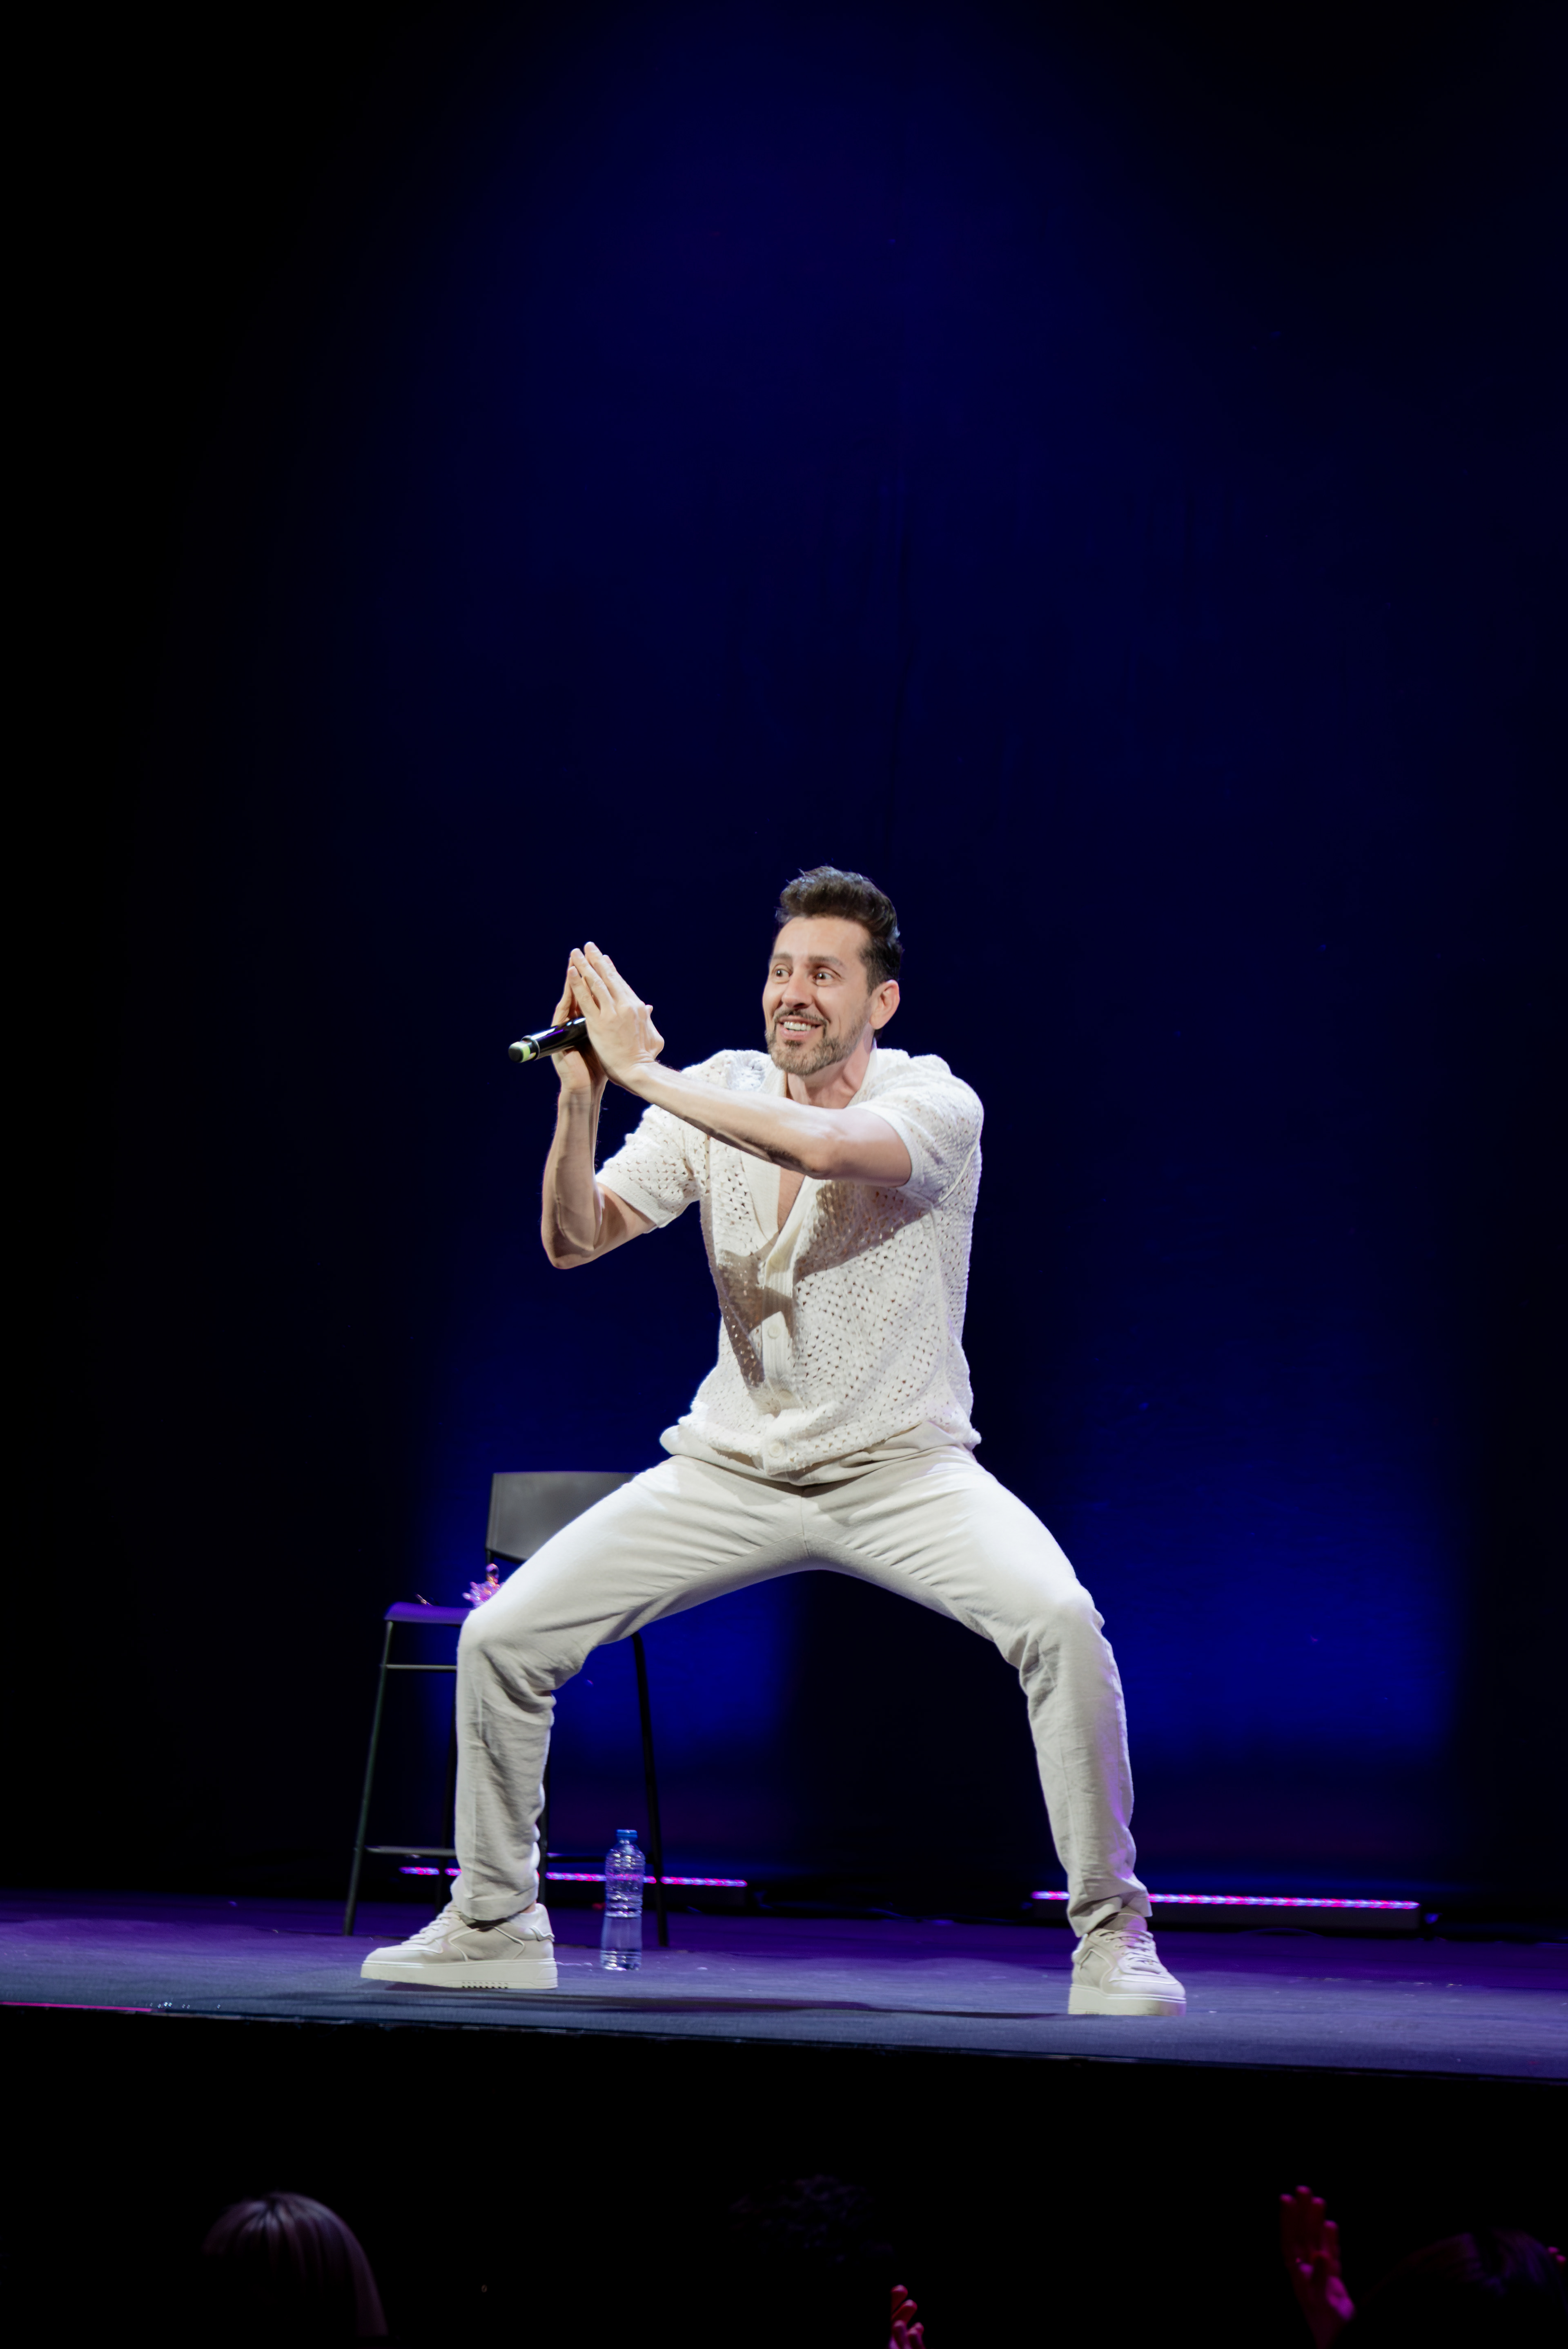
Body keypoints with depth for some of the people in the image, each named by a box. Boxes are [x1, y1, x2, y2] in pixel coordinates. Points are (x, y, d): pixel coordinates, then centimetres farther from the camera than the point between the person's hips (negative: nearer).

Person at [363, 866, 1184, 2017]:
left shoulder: (935, 1103, -15)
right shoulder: (716, 1095, -2)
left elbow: (822, 1145, -37)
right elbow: (575, 1240, -7)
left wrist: (641, 1069, -30)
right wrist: (581, 1098, -22)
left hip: (902, 1467, -4)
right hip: (732, 1470, 4)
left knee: (1059, 1620, -31)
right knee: (502, 1638, -6)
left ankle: (1113, 1933, -14)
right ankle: (494, 1926, 15)